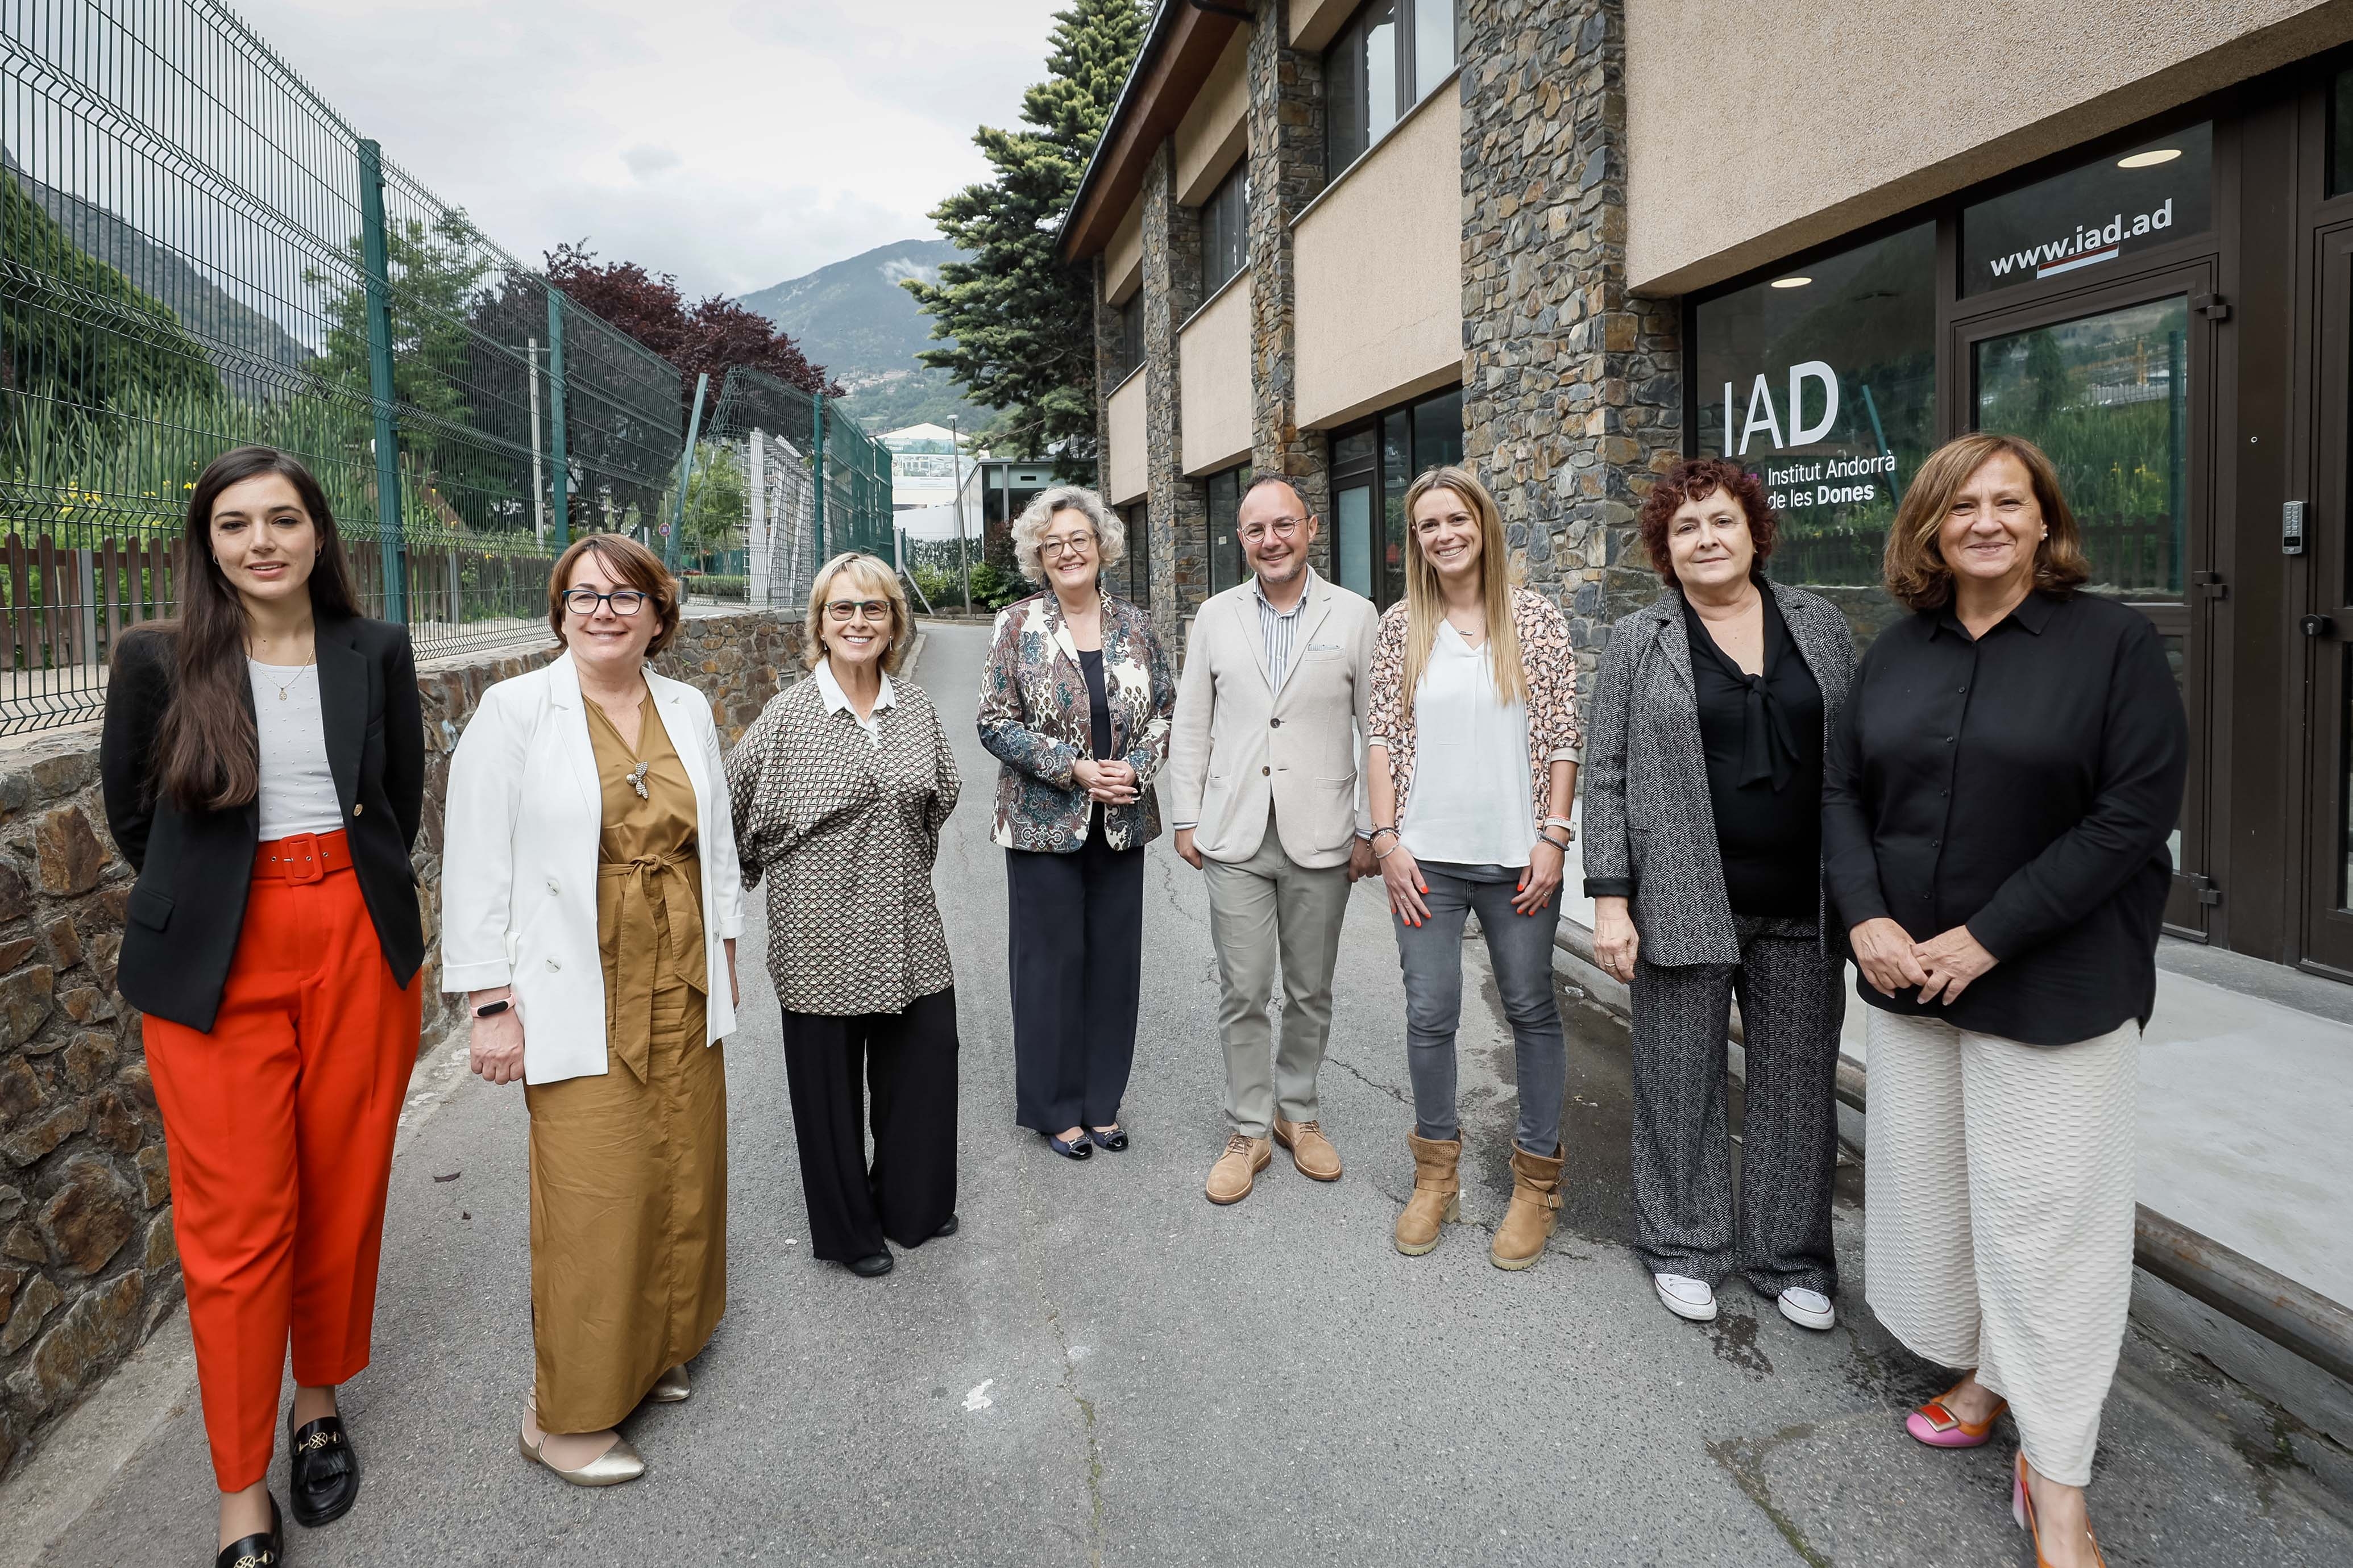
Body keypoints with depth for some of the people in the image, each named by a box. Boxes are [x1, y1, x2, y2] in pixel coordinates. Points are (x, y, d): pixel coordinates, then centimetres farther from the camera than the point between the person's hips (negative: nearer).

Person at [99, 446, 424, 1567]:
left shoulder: (375, 653, 2)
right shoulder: (159, 660, -3)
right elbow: (129, 810, 9)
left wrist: (356, 888, 9)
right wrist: (204, 898, 9)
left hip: (358, 946, 2)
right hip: (220, 963, -2)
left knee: (343, 1195, 11)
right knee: (239, 1224, 2)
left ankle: (320, 1408, 34)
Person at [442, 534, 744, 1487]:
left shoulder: (688, 710, 8)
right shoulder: (516, 712, -7)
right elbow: (476, 864, -8)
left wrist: (723, 958, 16)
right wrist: (494, 1007, -11)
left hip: (682, 986, 5)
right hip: (582, 1001, -5)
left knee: (681, 1174, 12)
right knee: (595, 1196, -2)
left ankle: (653, 1351, 34)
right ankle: (564, 1416, 17)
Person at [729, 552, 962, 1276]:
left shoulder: (917, 709, 3)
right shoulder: (787, 715, -9)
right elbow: (727, 813, 0)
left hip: (907, 929, 4)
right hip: (823, 935, -4)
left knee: (924, 1063, 11)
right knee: (830, 1080, 8)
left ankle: (911, 1204, 36)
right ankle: (847, 1229, 30)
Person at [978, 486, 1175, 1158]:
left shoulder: (1134, 625, 5)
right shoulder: (1017, 625, -3)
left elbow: (1167, 712, 8)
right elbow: (997, 723, -7)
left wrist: (1133, 770, -10)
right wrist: (1077, 769, -15)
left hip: (1122, 822, 3)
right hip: (1044, 823, -3)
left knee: (1115, 959, 9)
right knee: (1052, 960, 4)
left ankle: (1102, 1103, 24)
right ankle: (1054, 1107, 20)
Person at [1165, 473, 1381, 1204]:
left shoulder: (1355, 616, -1)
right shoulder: (1216, 616, 5)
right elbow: (1191, 725, 9)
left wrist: (1370, 829, -2)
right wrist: (1186, 818, 5)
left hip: (1320, 837, -1)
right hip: (1234, 837, 1)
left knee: (1310, 991, 12)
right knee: (1242, 993, 5)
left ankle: (1298, 1111, 32)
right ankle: (1248, 1130, 19)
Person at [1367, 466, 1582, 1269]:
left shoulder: (1536, 618, 1)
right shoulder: (1402, 625, 4)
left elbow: (1562, 736, 0)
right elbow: (1383, 737, 4)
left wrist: (1553, 837, -6)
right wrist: (1387, 839, -3)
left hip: (1517, 854, -1)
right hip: (1426, 855, 1)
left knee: (1532, 1010, 8)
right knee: (1430, 1014, 6)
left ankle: (1536, 1180, 25)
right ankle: (1436, 1172, 25)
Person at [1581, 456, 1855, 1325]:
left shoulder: (1821, 625, 7)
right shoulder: (1638, 642, 0)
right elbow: (1605, 775, -2)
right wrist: (1610, 900, -8)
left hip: (1803, 907, 3)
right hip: (1684, 903, -2)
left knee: (1798, 1083, 10)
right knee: (1680, 1081, 7)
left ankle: (1790, 1256, 28)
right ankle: (1683, 1247, 26)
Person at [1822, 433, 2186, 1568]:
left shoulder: (2112, 641, -7)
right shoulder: (1897, 651, 6)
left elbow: (2136, 812, -14)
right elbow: (1843, 789, 7)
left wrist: (1985, 939, -18)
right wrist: (1867, 920, -9)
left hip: (2051, 989, -5)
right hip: (1907, 971, 5)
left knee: (2041, 1215, 0)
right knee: (1928, 1187, 13)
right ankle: (1984, 1376, 35)